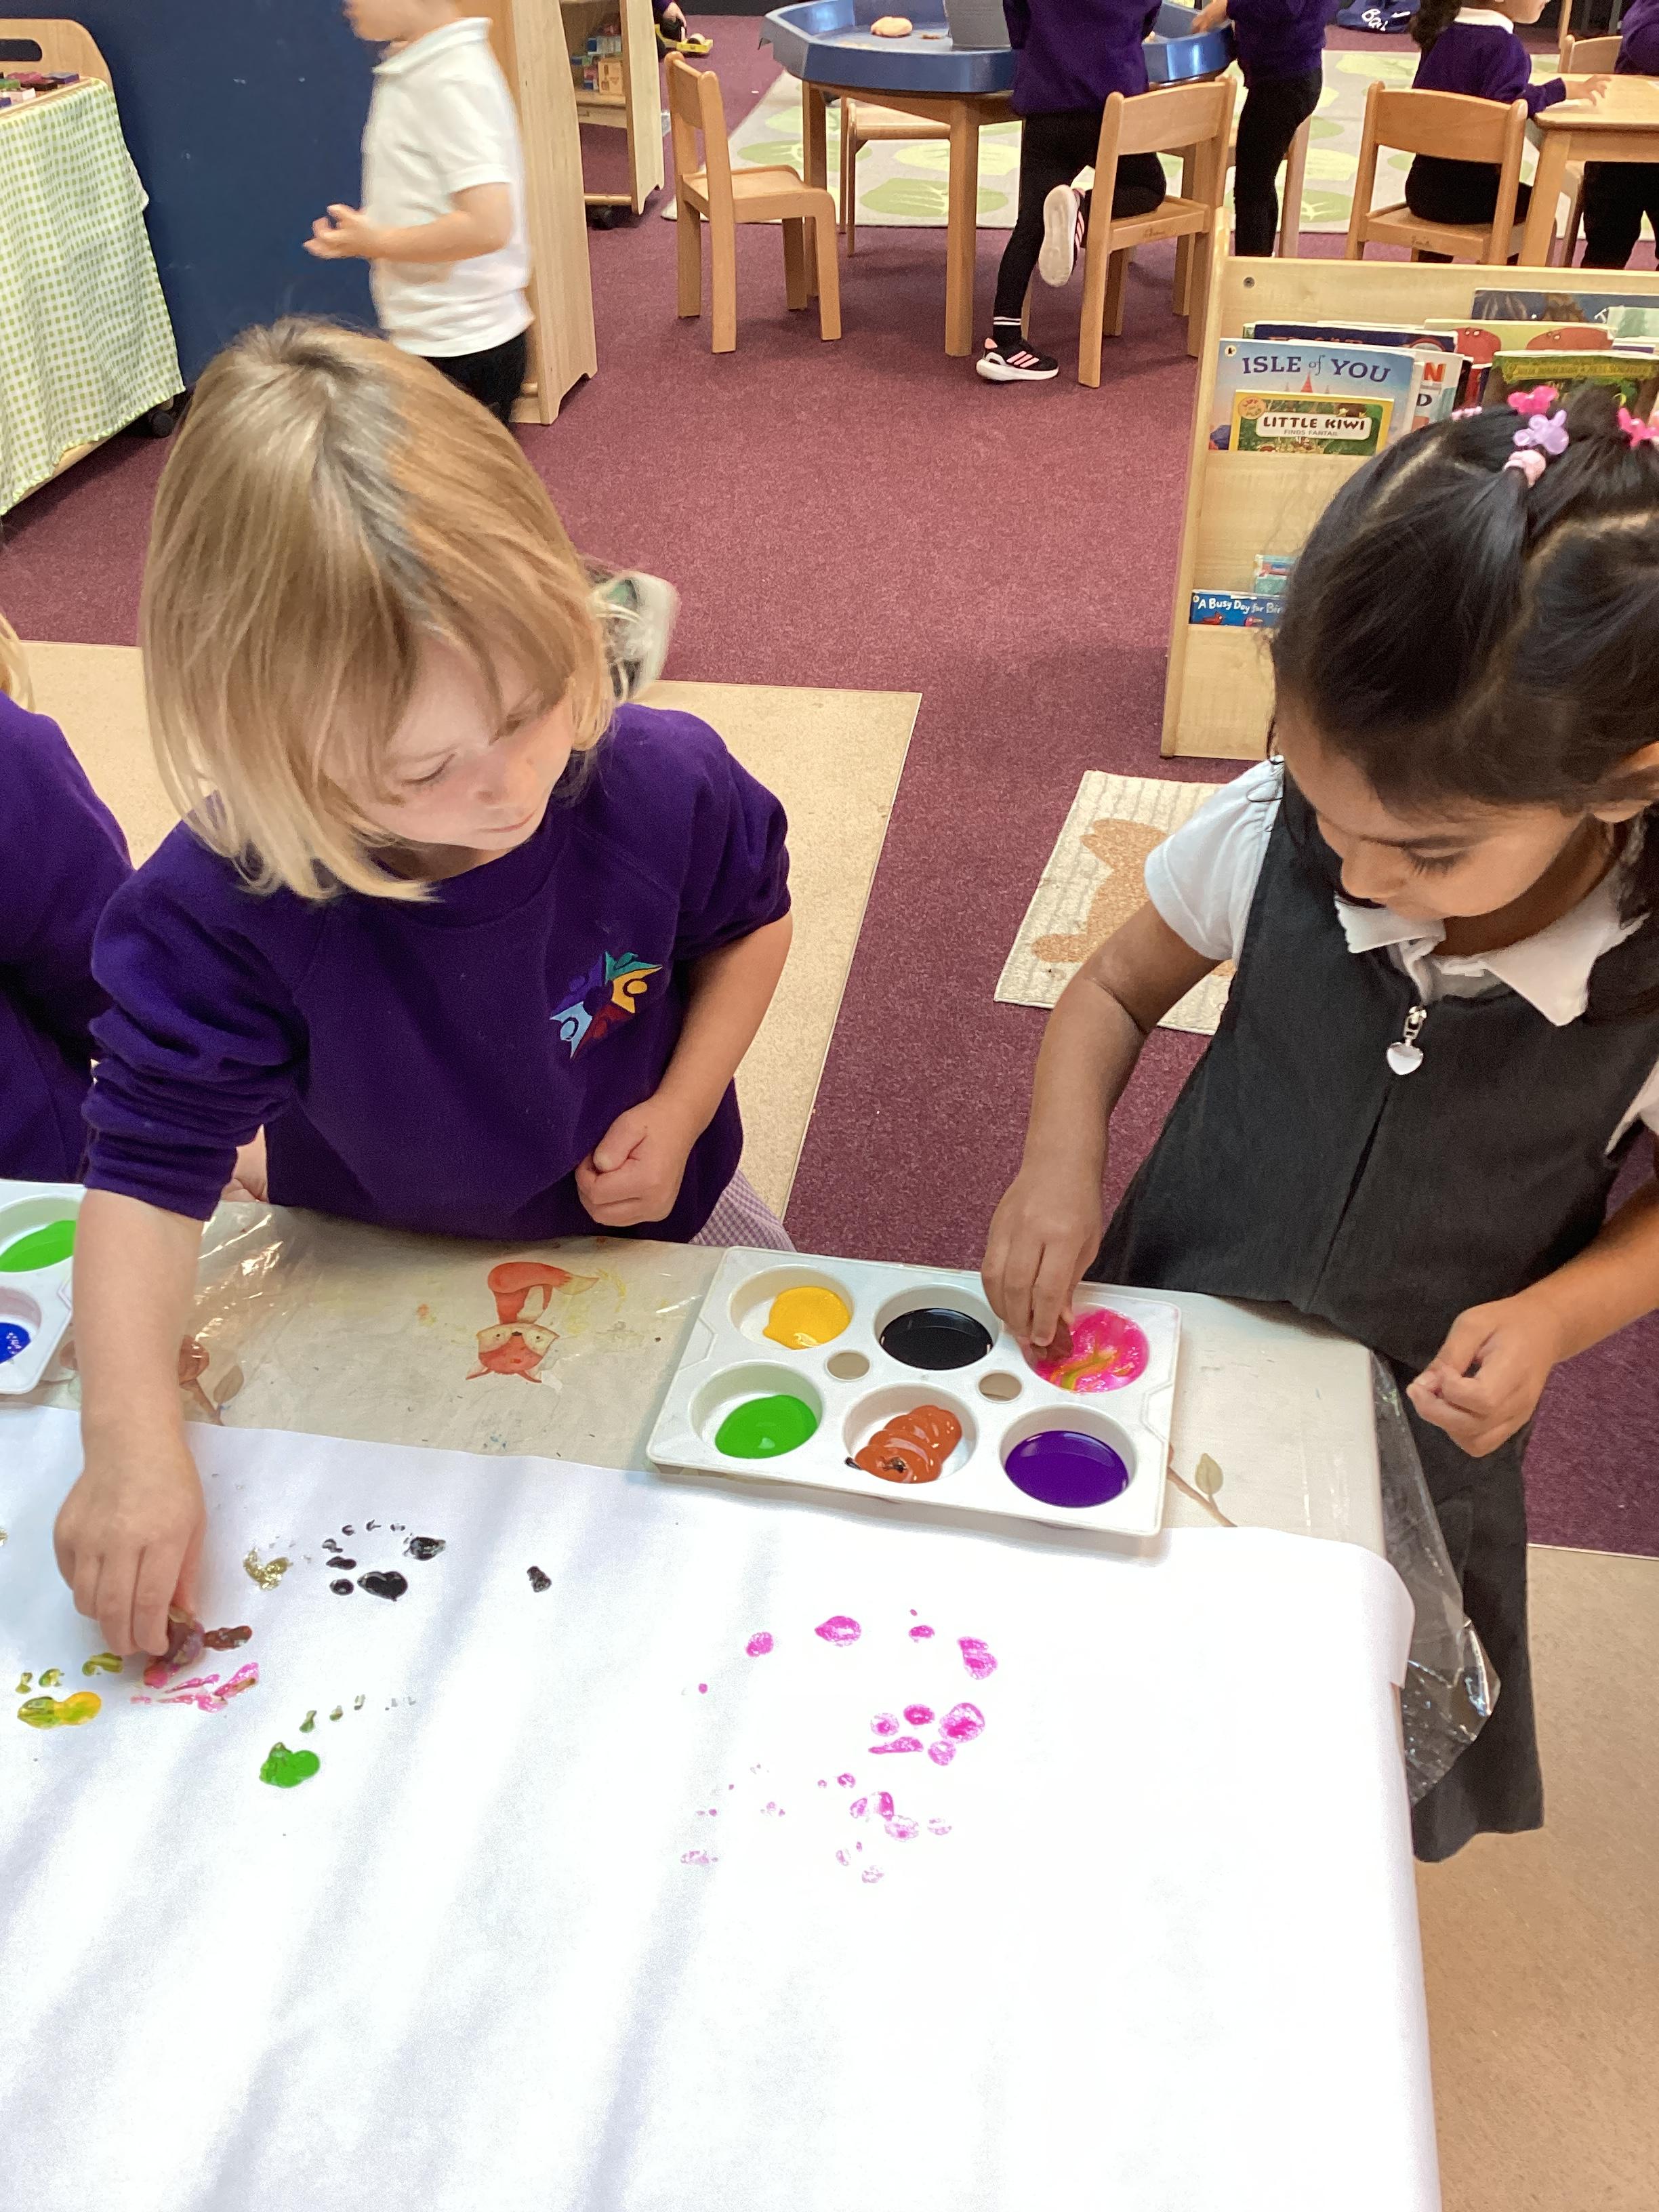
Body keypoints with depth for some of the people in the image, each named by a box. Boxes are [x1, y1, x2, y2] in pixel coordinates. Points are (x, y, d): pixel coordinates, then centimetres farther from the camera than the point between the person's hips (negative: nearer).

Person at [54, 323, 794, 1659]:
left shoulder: (665, 785, -26)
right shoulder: (219, 915, -33)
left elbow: (750, 921, -4)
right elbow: (148, 1176, -27)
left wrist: (681, 1110, -18)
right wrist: (133, 1441, -40)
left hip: (654, 1228, 2)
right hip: (380, 1278, -1)